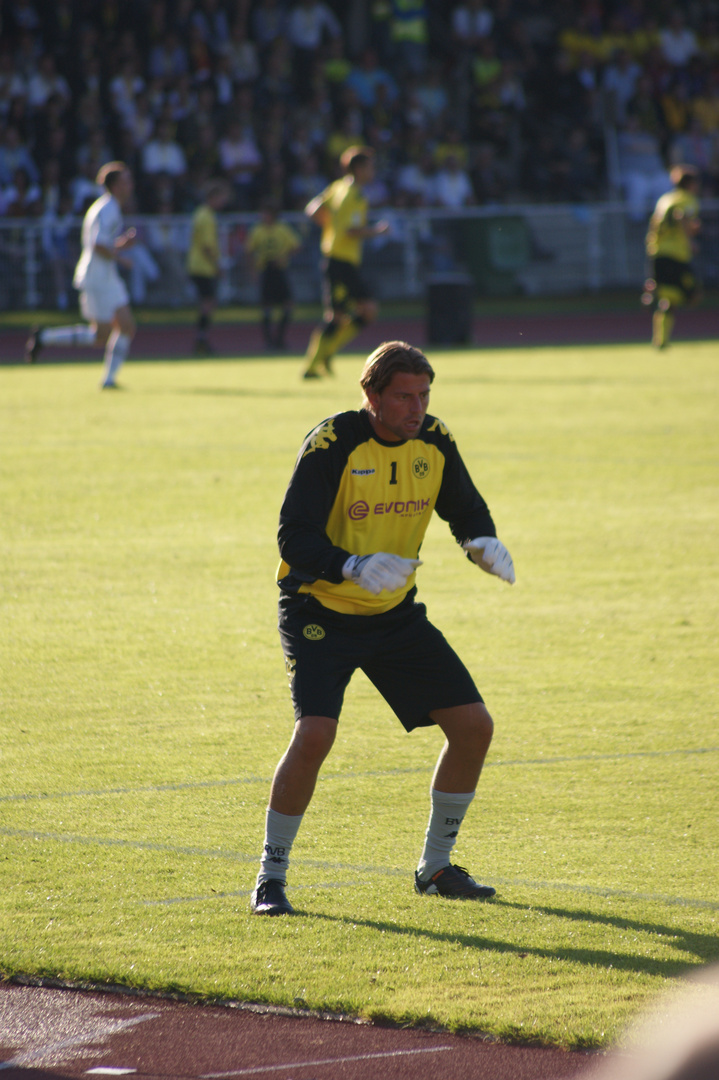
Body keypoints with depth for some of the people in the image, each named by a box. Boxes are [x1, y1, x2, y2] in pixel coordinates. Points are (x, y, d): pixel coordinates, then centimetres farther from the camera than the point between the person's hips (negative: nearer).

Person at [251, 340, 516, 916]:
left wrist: (484, 543, -13)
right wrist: (356, 567, -40)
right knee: (315, 734, -25)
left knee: (474, 726, 0)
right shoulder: (332, 445, -21)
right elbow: (294, 539, -23)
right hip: (320, 613, -6)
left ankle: (435, 867, 18)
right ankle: (272, 876, -7)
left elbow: (466, 510, 10)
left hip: (396, 613, 6)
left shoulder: (434, 442, -4)